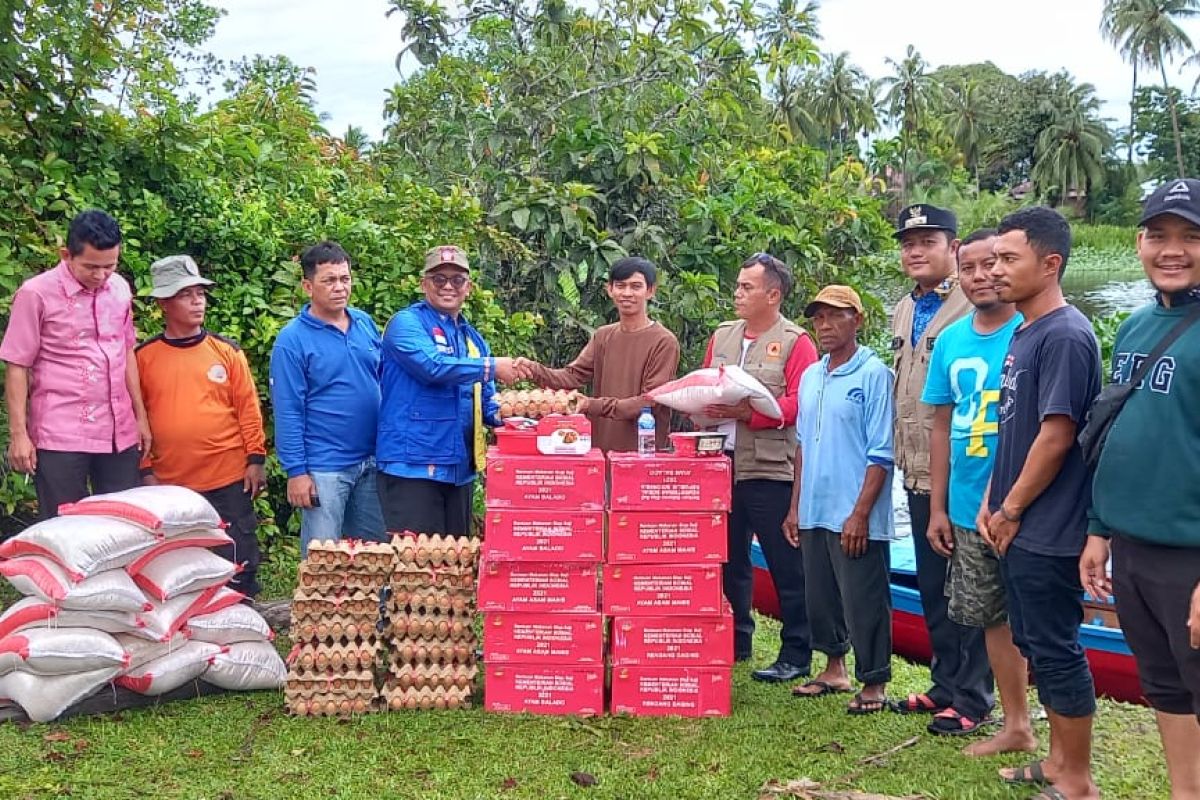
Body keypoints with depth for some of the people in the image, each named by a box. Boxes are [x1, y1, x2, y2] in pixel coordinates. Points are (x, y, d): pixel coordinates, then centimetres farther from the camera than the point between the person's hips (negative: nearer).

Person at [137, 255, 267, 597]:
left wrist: (256, 459, -4)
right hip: (169, 483, 1)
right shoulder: (144, 357, 0)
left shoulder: (227, 351, 1)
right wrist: (146, 471, -1)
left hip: (229, 479, -1)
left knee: (237, 563, 6)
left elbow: (248, 407, 1)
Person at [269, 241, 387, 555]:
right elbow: (287, 412, -11)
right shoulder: (292, 339, -10)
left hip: (372, 462, 5)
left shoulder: (366, 323, 6)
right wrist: (296, 472, -14)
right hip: (324, 468, -5)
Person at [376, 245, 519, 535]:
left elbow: (486, 402, 17)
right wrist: (491, 367, -15)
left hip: (460, 468, 7)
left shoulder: (473, 338, 17)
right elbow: (433, 366, -22)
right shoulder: (406, 323, -5)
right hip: (413, 464, -7)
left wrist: (503, 413, -6)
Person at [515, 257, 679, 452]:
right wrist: (534, 371, -18)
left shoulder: (664, 342, -9)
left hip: (645, 452, -5)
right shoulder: (602, 336, 12)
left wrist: (594, 405, -22)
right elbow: (573, 375, 1)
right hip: (599, 448, 5)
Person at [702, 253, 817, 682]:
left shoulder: (795, 342, -5)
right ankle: (735, 642, 28)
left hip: (770, 469, -6)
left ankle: (796, 653, 11)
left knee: (786, 566, 1)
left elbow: (800, 403, -15)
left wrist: (749, 413, -21)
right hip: (722, 465, 7)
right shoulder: (722, 336, 16)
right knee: (729, 561, 15)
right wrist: (702, 404, -4)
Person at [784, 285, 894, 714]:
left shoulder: (873, 374, -9)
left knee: (863, 604, 1)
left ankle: (874, 683, 13)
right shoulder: (810, 376, 12)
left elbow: (881, 453, -12)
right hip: (814, 512, 7)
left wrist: (860, 514, -17)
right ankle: (834, 668, 31)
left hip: (855, 517, -7)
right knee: (820, 596, 16)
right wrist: (795, 507, 14)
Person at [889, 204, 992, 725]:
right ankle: (943, 685, 29)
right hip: (918, 473, 8)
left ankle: (971, 696, 14)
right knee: (932, 588, 16)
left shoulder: (974, 307, -12)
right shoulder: (904, 312, 14)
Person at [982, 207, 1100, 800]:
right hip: (1017, 528, 9)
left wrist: (1010, 513, -12)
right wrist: (991, 503, 9)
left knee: (1056, 650, 0)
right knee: (1035, 643, 17)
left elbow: (1055, 436, -20)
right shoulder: (1023, 333, 12)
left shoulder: (1065, 336, -17)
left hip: (1048, 532, -9)